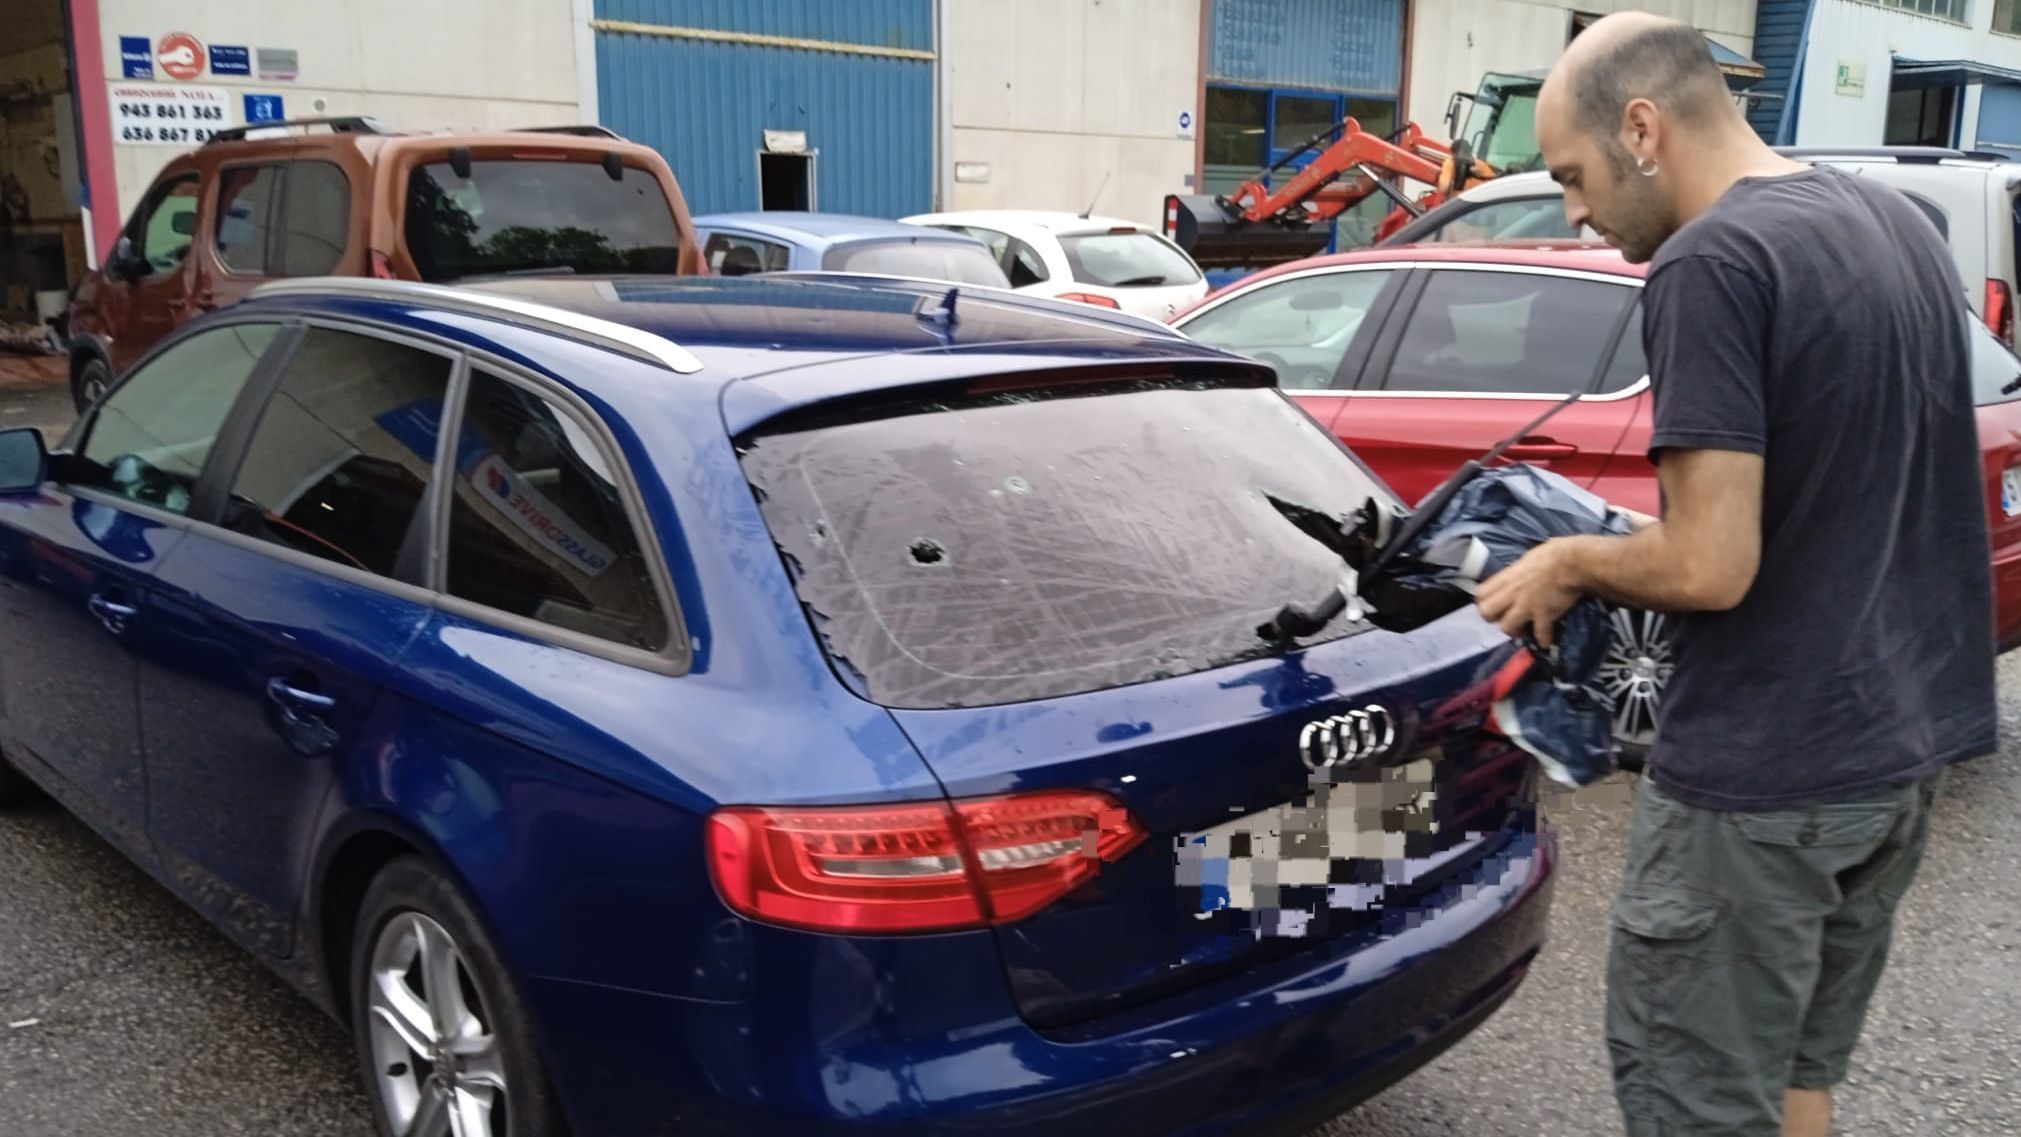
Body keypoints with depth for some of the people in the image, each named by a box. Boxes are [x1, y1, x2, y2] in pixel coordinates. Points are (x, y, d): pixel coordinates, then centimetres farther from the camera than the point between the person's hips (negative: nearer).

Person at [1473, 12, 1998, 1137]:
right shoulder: (1899, 222, 9)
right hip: (1908, 737, 9)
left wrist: (1571, 560, -5)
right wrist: (1636, 545, 16)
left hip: (1764, 772, -9)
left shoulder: (1710, 262, -19)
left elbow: (1710, 567, -24)